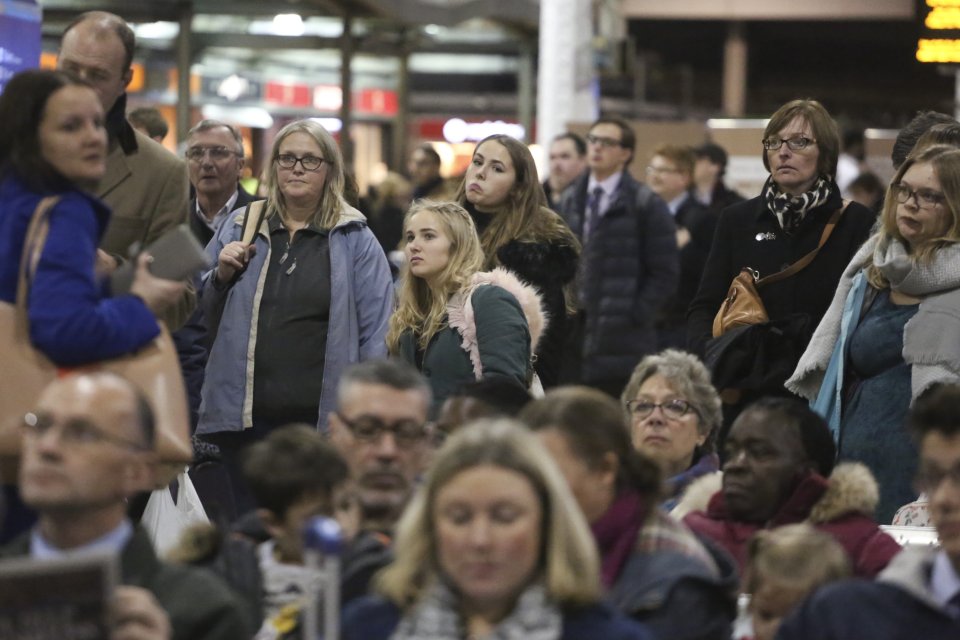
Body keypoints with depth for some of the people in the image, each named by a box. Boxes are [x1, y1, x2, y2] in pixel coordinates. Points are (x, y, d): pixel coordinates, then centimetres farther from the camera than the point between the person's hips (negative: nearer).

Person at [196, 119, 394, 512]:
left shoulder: (355, 240, 4)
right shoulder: (238, 230, 12)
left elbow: (376, 333, 1)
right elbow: (200, 315, 20)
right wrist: (222, 275, 0)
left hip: (323, 420, -3)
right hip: (245, 418, 3)